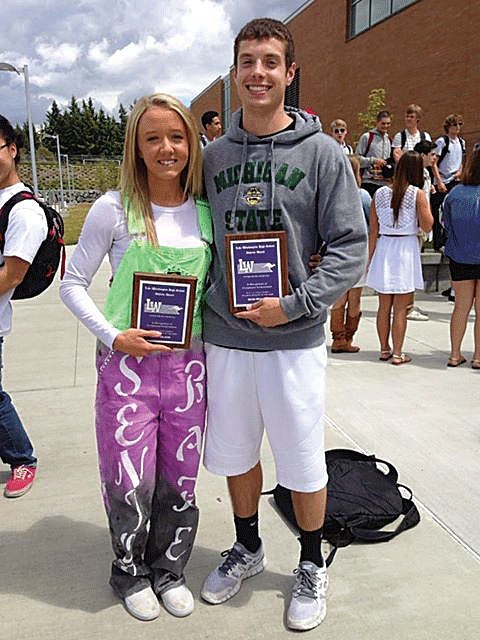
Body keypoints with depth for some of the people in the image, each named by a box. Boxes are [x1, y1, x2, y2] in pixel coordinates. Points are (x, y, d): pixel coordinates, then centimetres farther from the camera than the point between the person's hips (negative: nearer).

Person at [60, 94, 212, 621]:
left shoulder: (206, 212, 3)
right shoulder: (114, 209, -7)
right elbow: (72, 285, -2)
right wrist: (113, 336, -14)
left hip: (189, 364, 3)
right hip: (127, 364, -3)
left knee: (179, 480, 14)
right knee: (130, 483, 6)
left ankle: (169, 570, 39)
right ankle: (131, 573, 35)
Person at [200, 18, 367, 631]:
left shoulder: (322, 153, -3)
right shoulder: (213, 155, 7)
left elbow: (350, 247, -7)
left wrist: (295, 304, -17)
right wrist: (203, 308, 2)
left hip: (294, 340, -3)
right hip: (223, 337, 4)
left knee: (303, 466, 9)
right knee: (234, 455, 17)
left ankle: (311, 567, 35)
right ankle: (247, 548, 43)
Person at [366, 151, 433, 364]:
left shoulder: (380, 193, 2)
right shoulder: (417, 194, -8)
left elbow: (373, 231, 4)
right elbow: (427, 226, -7)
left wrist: (370, 259, 11)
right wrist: (426, 204, 7)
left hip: (383, 250, 4)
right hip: (406, 250, -3)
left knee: (384, 306, 12)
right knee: (400, 308, 3)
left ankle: (384, 350, 22)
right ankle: (397, 353, 9)